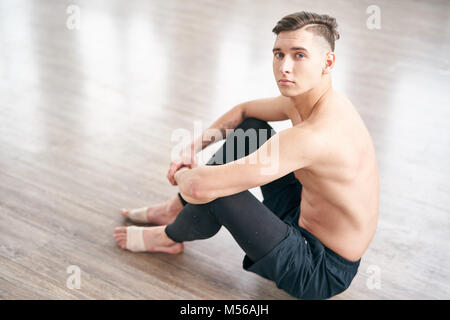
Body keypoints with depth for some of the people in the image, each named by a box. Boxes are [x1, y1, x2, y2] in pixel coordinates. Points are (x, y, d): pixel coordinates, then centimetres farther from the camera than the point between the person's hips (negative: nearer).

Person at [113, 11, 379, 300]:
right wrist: (193, 148, 6)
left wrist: (183, 176, -13)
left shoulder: (315, 136, -35)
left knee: (213, 190, -23)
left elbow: (201, 187, -37)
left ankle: (168, 238, 13)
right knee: (251, 128, 12)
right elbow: (244, 110, 17)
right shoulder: (304, 98, -4)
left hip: (321, 270, -9)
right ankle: (175, 210, 25)